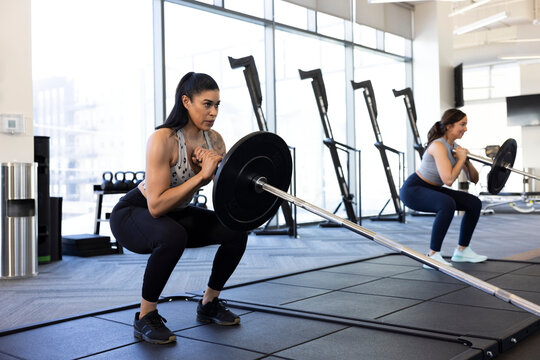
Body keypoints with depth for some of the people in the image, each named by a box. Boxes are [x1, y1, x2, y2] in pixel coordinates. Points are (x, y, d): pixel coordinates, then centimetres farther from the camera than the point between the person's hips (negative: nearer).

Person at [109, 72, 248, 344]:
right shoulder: (163, 139, -29)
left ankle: (209, 304, 12)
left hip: (174, 215, 7)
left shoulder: (213, 140, -8)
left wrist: (219, 169, -23)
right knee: (172, 236, -38)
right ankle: (145, 318, -16)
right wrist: (201, 174, -37)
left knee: (236, 231, -9)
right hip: (132, 215, -7)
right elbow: (156, 205, -34)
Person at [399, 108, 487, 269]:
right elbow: (448, 180, -33)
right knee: (448, 204, -36)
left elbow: (474, 179, 7)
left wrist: (467, 161, -11)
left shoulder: (455, 147, 3)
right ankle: (433, 256, -26)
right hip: (413, 190, -9)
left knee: (474, 203, 7)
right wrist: (461, 159, -19)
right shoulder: (438, 146, -23)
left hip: (432, 190, 9)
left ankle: (462, 251, 18)